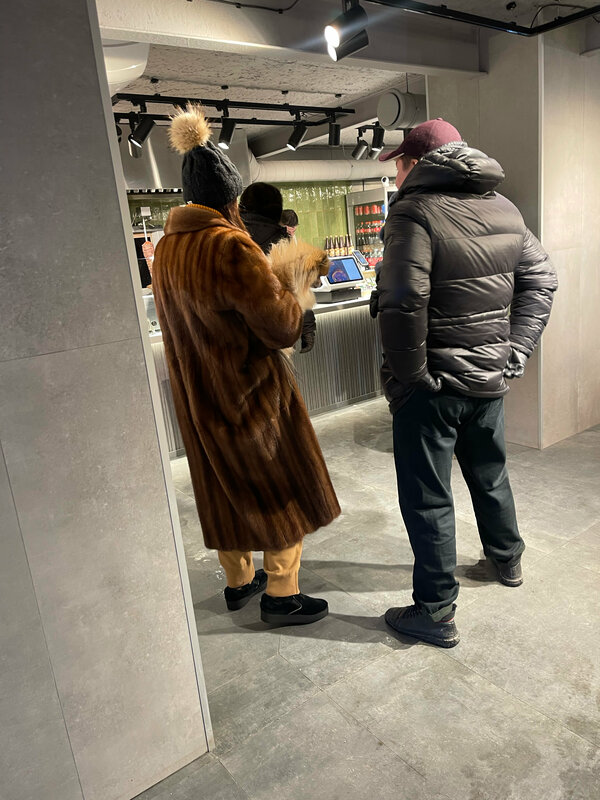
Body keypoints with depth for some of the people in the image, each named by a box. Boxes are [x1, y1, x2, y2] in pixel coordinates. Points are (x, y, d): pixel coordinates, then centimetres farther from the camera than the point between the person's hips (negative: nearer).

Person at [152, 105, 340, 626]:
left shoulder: (166, 248, 5)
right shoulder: (229, 246, -22)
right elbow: (283, 327, -22)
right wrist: (296, 284, -3)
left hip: (199, 398, 8)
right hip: (251, 393, -8)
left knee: (227, 489, 21)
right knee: (283, 490, 9)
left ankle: (239, 581, 37)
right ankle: (282, 594, 21)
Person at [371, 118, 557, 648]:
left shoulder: (415, 212, -15)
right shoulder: (503, 208, 8)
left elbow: (402, 302, -28)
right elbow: (541, 278, 9)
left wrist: (410, 375, -17)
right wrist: (515, 353, 6)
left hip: (434, 385, -7)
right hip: (490, 378, 8)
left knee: (427, 499, 5)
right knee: (490, 473, 27)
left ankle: (435, 612, 17)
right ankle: (507, 558, 49)